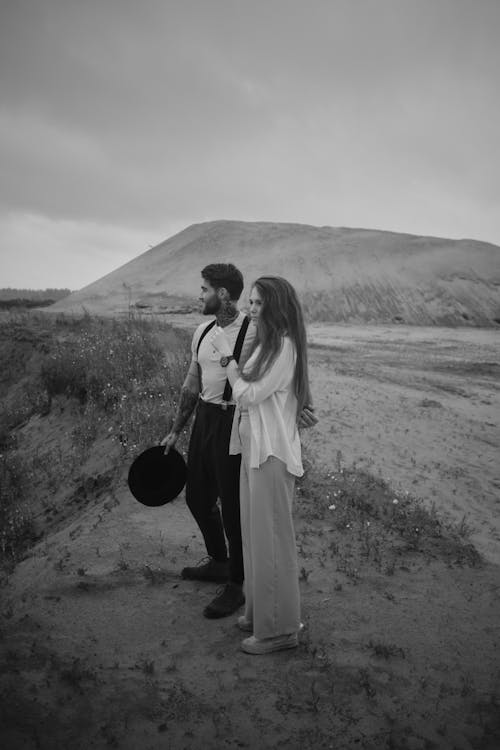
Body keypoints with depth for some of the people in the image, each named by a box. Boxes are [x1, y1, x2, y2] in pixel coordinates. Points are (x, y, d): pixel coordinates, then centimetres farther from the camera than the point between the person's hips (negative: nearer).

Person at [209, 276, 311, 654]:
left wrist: (227, 353, -12)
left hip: (272, 452, -10)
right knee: (256, 533, 18)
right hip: (254, 447, 10)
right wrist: (229, 355, 3)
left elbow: (248, 395, -17)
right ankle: (260, 612, 34)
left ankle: (280, 629, 15)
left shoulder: (285, 346, -16)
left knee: (271, 537, 0)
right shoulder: (269, 343, 13)